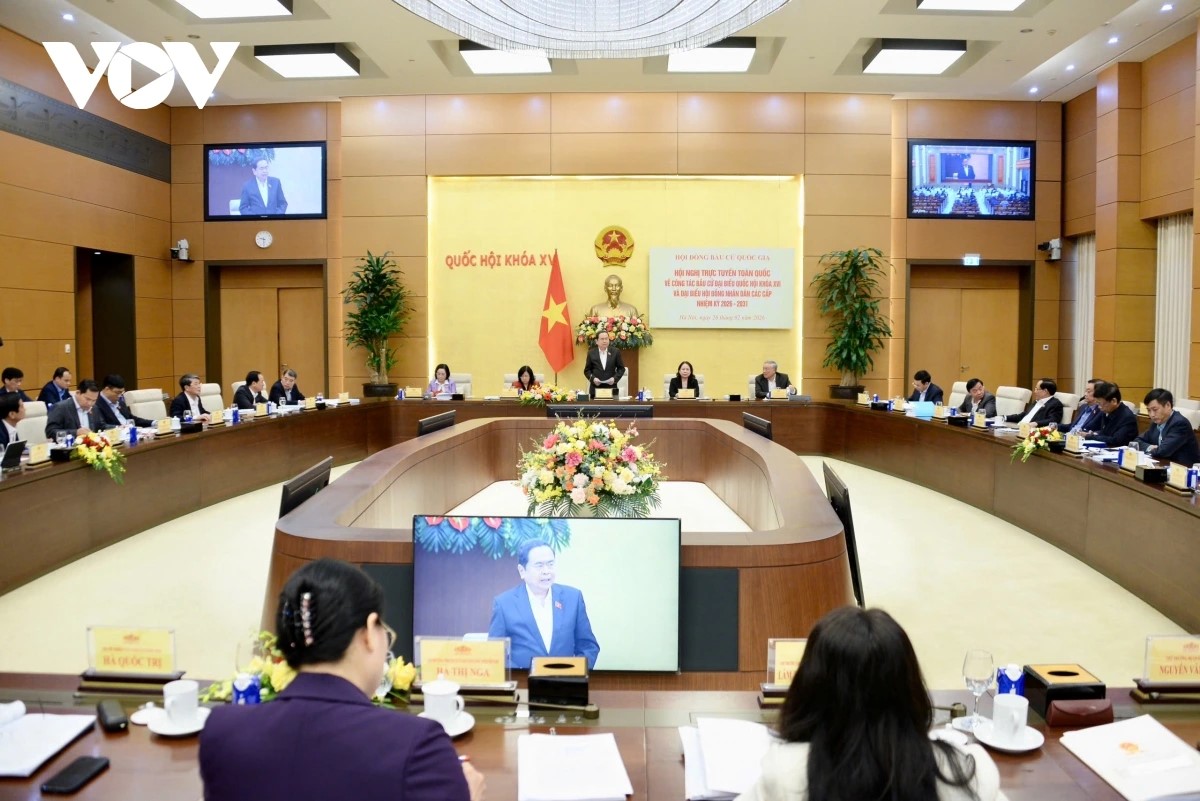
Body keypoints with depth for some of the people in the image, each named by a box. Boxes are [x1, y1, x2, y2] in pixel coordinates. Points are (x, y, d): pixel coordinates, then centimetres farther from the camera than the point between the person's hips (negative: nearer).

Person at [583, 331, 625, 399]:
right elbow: (587, 370, 8)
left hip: (611, 389, 0)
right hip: (596, 389, 0)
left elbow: (621, 368, 8)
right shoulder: (591, 353, 6)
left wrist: (615, 378, -9)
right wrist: (593, 378, -11)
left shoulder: (615, 352, 6)